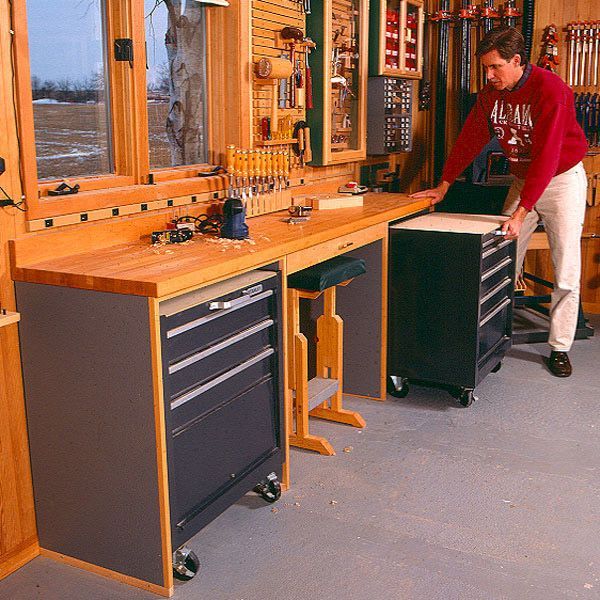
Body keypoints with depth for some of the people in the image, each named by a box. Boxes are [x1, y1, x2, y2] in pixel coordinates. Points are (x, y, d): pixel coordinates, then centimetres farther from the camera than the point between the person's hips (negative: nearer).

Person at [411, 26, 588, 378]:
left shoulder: (551, 89, -25)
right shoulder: (492, 94, -4)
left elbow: (546, 154, -30)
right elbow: (471, 139, 2)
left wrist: (522, 211, -35)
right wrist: (444, 186, 0)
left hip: (562, 180, -6)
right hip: (523, 178, 6)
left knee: (566, 271, -3)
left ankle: (560, 348, 8)